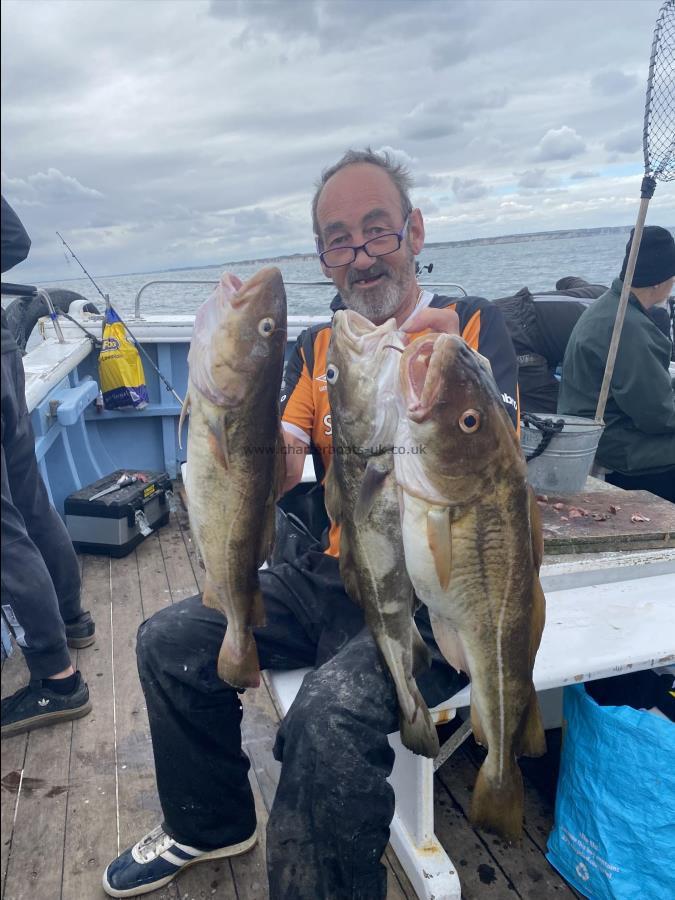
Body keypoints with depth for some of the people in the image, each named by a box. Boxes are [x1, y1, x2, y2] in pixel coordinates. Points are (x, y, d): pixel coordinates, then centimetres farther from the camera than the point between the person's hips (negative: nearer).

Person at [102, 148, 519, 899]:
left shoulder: (474, 327, -4)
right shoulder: (318, 347, 9)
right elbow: (276, 476, -2)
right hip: (329, 577, 6)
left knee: (329, 716, -31)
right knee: (168, 642, 2)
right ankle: (210, 826, 28)